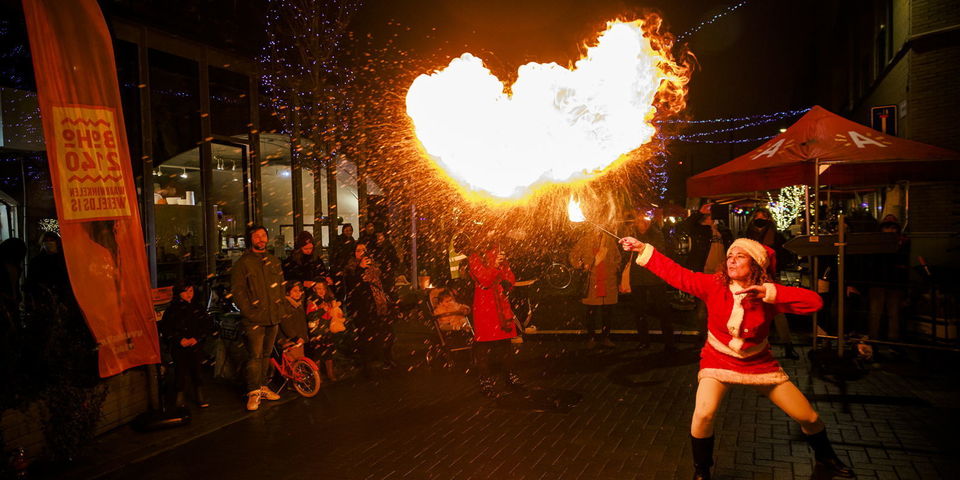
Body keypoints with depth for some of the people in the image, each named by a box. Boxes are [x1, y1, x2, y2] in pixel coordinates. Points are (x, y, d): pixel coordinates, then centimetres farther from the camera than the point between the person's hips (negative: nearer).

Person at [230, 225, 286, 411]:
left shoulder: (274, 261, 15)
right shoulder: (243, 262, -2)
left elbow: (281, 286, 20)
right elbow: (237, 290, -6)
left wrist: (280, 308, 10)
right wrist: (248, 311, -12)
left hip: (273, 317, 5)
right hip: (254, 319, -5)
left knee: (266, 354, 13)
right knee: (255, 356, -8)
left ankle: (263, 387, 23)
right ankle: (253, 393, -2)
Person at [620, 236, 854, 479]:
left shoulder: (767, 294, -18)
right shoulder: (714, 285, -16)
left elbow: (814, 302, -28)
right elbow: (677, 274, -18)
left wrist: (770, 292, -37)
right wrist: (643, 249, -24)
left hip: (758, 363, 1)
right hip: (719, 360, -1)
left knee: (808, 416, 8)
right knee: (703, 414, -25)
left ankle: (825, 456, 43)